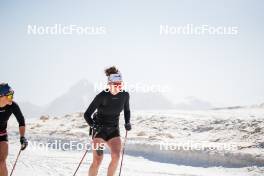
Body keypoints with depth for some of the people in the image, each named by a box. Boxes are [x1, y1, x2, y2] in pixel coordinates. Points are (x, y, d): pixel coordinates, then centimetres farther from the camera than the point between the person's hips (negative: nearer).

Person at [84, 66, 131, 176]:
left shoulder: (125, 95, -6)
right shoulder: (101, 96, -19)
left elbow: (127, 111, 14)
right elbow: (87, 115, -13)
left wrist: (127, 123, -2)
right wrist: (93, 126, -29)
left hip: (114, 130, 4)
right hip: (99, 129, -3)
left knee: (116, 157, -19)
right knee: (97, 161, -15)